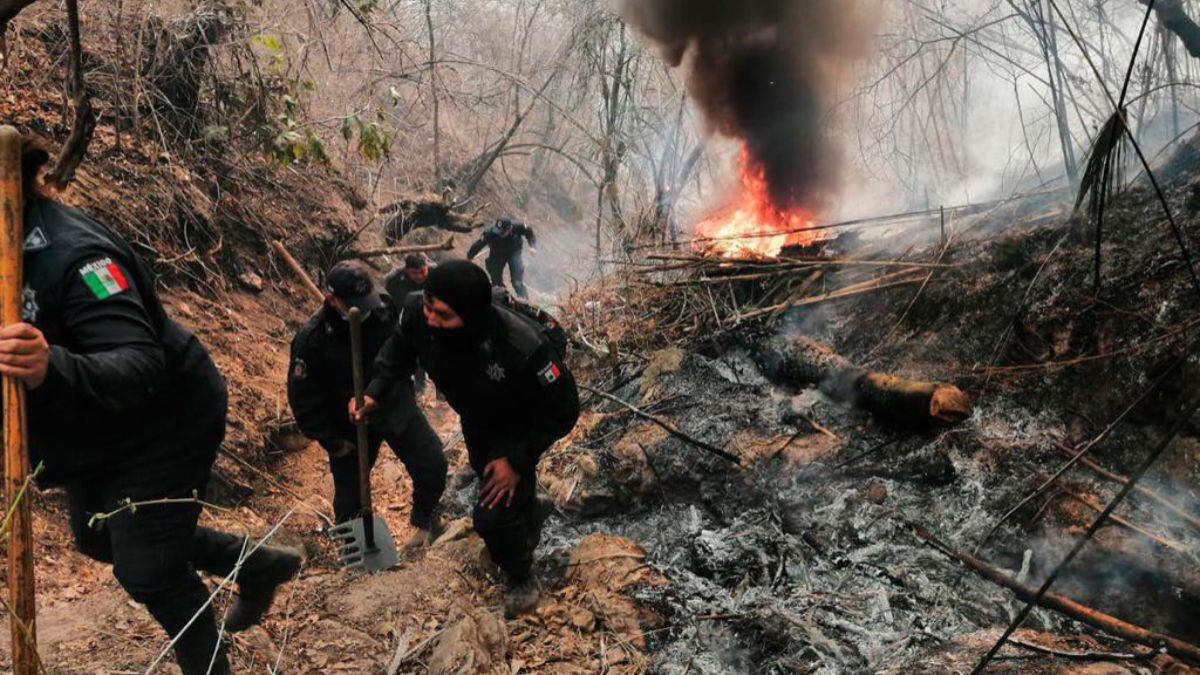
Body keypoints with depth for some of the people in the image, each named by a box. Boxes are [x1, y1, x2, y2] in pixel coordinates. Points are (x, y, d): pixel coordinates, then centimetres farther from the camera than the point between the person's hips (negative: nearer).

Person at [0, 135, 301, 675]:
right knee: (98, 538, 25)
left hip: (165, 427, -10)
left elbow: (141, 365, -41)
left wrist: (53, 369, -59)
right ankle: (257, 565, 38)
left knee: (146, 571, 0)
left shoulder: (71, 254, -31)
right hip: (96, 434, 10)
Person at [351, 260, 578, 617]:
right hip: (475, 421, 6)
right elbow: (398, 351, -5)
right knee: (487, 477, 30)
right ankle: (532, 511, 65)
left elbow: (563, 410, -29)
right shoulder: (418, 320, -31)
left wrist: (518, 460, -25)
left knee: (493, 515, -9)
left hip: (519, 429, -6)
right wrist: (374, 394, -19)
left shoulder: (522, 348, -45)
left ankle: (522, 578, 24)